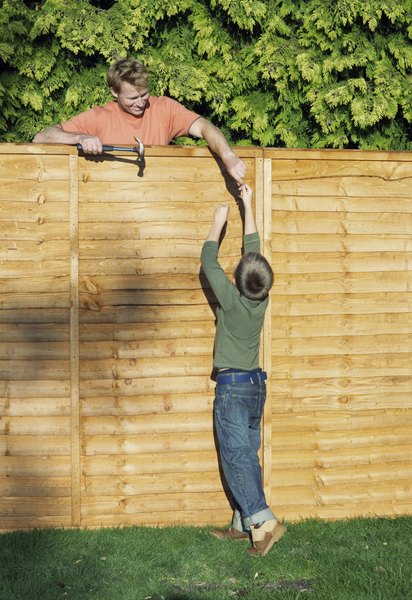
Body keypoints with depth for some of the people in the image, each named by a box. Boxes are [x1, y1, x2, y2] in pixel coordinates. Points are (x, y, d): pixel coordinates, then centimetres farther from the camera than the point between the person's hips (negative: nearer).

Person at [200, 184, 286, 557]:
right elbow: (253, 249, 10)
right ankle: (243, 525, 14)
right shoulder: (263, 299, -2)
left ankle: (264, 522, -16)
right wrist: (248, 206, 19)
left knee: (236, 458, -7)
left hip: (232, 386, -7)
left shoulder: (232, 299, -17)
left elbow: (208, 261, -6)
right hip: (256, 385, 7)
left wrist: (219, 221, 6)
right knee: (248, 457, 9)